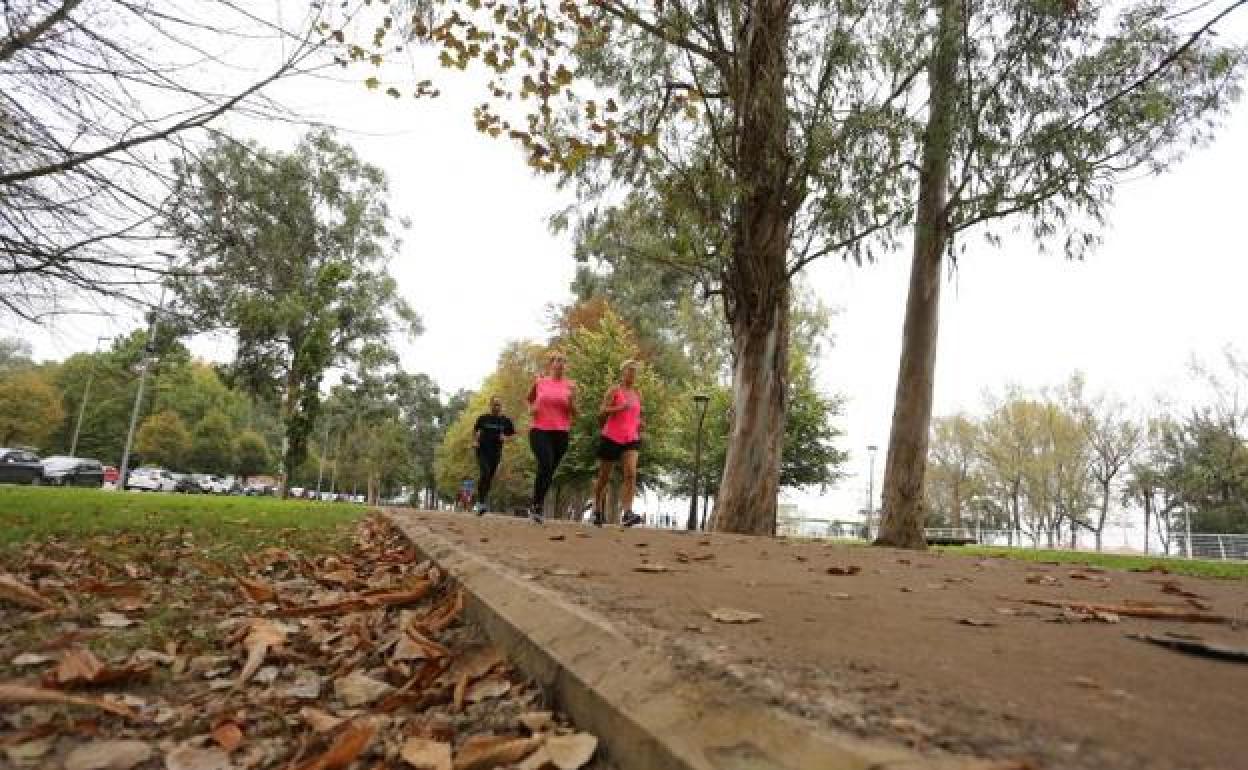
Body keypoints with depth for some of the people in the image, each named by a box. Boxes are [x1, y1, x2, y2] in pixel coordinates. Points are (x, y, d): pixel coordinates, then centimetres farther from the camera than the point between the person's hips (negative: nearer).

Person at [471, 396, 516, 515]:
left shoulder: (506, 421, 2)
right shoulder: (483, 418, 1)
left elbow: (512, 435, 10)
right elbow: (475, 430, 16)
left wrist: (506, 439, -10)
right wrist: (474, 441, 0)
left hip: (496, 453, 2)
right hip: (482, 451, -2)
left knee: (489, 478, 7)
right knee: (485, 474, -20)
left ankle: (483, 501, 24)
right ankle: (481, 502, -16)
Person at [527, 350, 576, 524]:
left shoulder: (570, 385, 4)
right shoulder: (539, 382, 4)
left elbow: (574, 414, 5)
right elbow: (529, 400, 23)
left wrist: (571, 400, -13)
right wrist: (532, 408, 2)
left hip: (561, 433, 2)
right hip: (539, 430, -2)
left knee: (550, 471, 5)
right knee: (545, 466, -21)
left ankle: (537, 506, 21)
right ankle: (536, 505, -7)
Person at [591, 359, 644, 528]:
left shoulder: (638, 395, 14)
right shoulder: (614, 391, -2)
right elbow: (601, 413, -11)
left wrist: (639, 424, 9)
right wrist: (620, 408, -23)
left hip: (631, 440, 4)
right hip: (611, 438, -3)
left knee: (631, 473, -18)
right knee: (604, 477, 7)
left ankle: (627, 514, -25)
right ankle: (597, 512, 25)